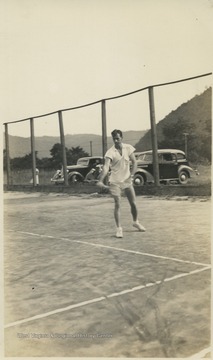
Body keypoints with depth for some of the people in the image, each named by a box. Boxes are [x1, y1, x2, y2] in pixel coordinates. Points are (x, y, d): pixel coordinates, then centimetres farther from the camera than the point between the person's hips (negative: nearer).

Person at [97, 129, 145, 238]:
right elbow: (106, 167, -26)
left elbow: (134, 162, 4)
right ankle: (118, 228, 2)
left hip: (127, 180, 3)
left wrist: (131, 175, -8)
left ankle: (136, 222, 34)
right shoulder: (110, 152, -15)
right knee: (117, 204, -9)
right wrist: (101, 180, -39)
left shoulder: (128, 148, -3)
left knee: (133, 203, 9)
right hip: (115, 182, -3)